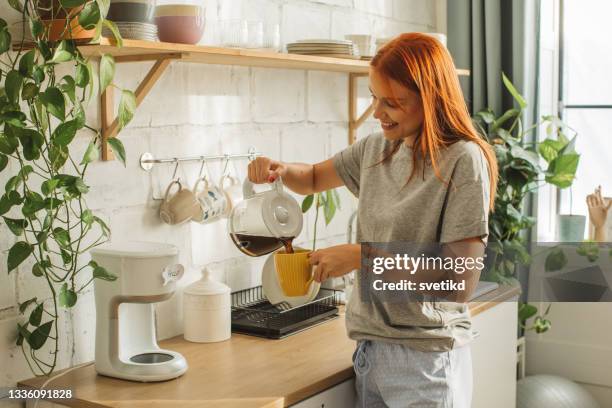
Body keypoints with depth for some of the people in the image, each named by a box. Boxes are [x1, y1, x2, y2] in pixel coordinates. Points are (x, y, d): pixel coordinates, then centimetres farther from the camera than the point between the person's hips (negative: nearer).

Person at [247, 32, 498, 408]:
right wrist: (280, 170, -1)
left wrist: (362, 256, -20)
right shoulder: (375, 150, 5)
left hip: (426, 358, -6)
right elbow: (313, 179, 22)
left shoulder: (463, 161, -14)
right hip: (371, 348, 6)